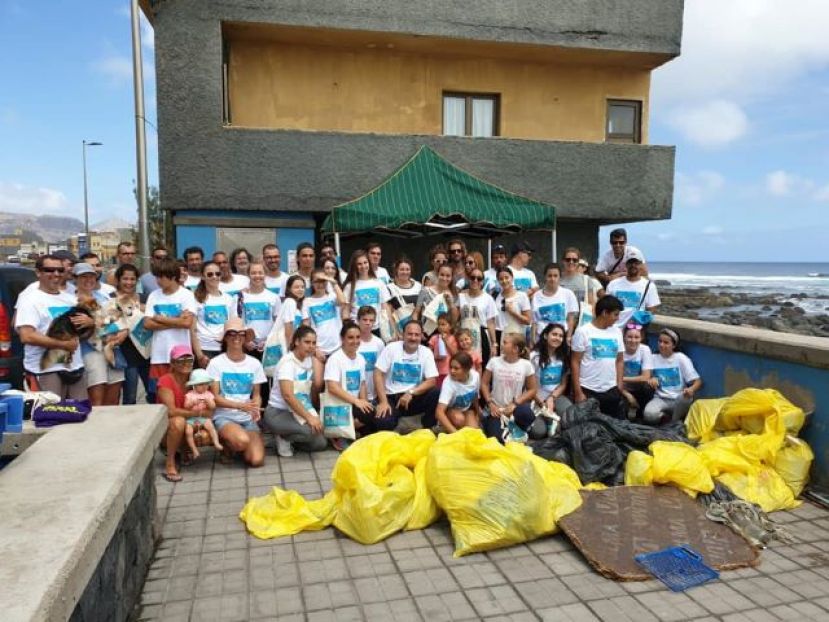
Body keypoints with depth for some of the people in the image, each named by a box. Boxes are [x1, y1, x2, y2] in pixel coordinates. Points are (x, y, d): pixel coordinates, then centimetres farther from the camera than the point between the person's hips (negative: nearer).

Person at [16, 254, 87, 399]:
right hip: (45, 371, -6)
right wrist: (63, 344, -15)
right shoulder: (30, 300, -5)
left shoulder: (71, 298, 15)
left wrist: (88, 322, -3)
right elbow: (27, 336, -17)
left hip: (75, 368, 7)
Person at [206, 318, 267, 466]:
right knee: (242, 440, -35)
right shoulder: (216, 363, -6)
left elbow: (256, 394, 8)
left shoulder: (254, 364, 3)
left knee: (256, 460, -18)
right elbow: (214, 397, -7)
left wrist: (256, 409, -15)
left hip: (248, 418, 3)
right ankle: (226, 444, 3)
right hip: (223, 416, -3)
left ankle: (236, 445, 17)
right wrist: (241, 405, -22)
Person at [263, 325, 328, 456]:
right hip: (278, 413, -8)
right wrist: (309, 417, -32)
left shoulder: (309, 360, 5)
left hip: (298, 412, 8)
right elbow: (288, 395, -30)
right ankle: (283, 437, 0)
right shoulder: (287, 362, -19)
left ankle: (289, 438, 19)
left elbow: (317, 385, -5)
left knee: (321, 443, -4)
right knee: (310, 431, -30)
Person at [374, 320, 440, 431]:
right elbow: (378, 374, -8)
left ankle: (427, 429, -2)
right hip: (391, 397, -2)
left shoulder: (426, 352, -1)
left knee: (436, 394, -26)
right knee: (382, 423, -32)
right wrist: (383, 401, -18)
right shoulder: (391, 348, -5)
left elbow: (431, 381, -7)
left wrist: (411, 393, -21)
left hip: (414, 397, 2)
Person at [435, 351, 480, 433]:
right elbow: (439, 412, -44)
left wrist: (478, 414, 15)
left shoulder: (475, 376, -23)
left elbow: (475, 397, 0)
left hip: (467, 409, 3)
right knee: (459, 419, -35)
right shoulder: (448, 382, -35)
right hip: (450, 410, -3)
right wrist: (454, 432, -53)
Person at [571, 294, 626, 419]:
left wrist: (619, 386, 5)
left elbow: (620, 361, 13)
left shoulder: (617, 332, 9)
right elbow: (575, 362, -6)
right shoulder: (583, 331, -6)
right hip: (588, 390, -4)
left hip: (611, 390, 5)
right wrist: (578, 392, -10)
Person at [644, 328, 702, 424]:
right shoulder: (653, 358, 6)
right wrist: (651, 380, -19)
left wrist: (691, 389, -28)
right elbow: (646, 378, 5)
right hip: (661, 399, 0)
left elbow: (698, 381, -5)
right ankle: (664, 416, 4)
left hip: (678, 400, 0)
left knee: (686, 397, -36)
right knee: (649, 414, -33)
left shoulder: (681, 358, 0)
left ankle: (675, 422, -6)